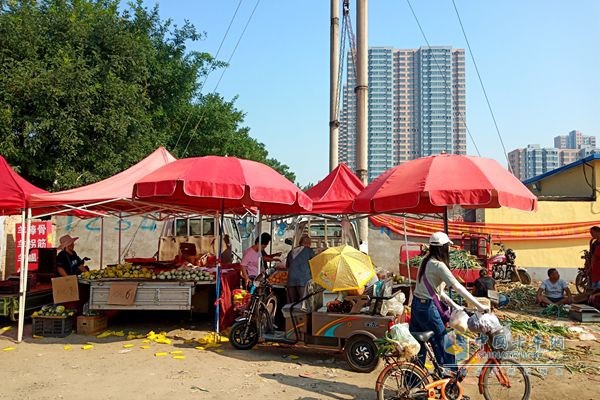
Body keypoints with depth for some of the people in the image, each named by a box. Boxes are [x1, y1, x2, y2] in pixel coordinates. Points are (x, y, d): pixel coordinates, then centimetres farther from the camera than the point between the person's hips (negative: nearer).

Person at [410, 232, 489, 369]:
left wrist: (454, 305, 14)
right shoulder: (438, 265, -16)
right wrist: (479, 305, -15)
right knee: (442, 343, 7)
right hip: (427, 307, -9)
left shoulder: (427, 261, 10)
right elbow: (458, 287, -18)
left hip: (417, 305, 9)